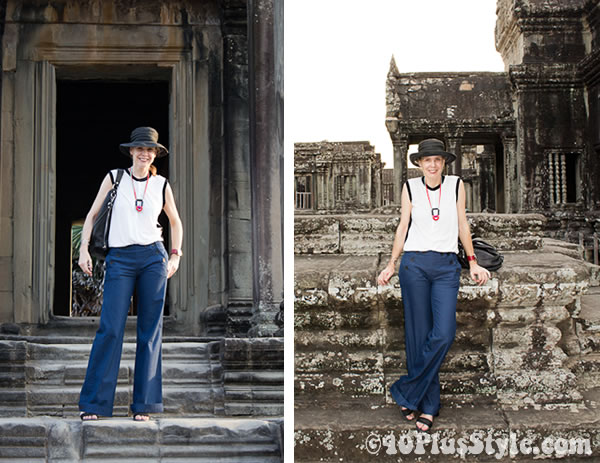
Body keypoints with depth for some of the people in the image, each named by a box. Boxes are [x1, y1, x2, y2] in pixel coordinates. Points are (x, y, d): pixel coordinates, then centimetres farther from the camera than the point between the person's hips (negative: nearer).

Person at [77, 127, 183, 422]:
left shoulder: (162, 185, 10)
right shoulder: (114, 178, 6)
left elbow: (175, 221, 22)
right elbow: (92, 215, 10)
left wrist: (175, 255, 12)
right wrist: (84, 249, 0)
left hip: (153, 257, 2)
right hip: (120, 259, -2)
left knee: (150, 329, 1)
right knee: (110, 328, -8)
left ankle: (143, 404, 8)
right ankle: (93, 403, 0)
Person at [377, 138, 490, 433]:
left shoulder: (456, 185, 7)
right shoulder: (410, 187, 6)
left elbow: (462, 225, 12)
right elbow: (403, 227, 11)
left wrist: (473, 263, 11)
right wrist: (391, 265, 9)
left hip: (446, 266, 1)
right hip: (414, 264, 0)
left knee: (443, 333, -13)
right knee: (418, 334, 1)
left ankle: (407, 392, 2)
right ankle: (427, 406, 11)